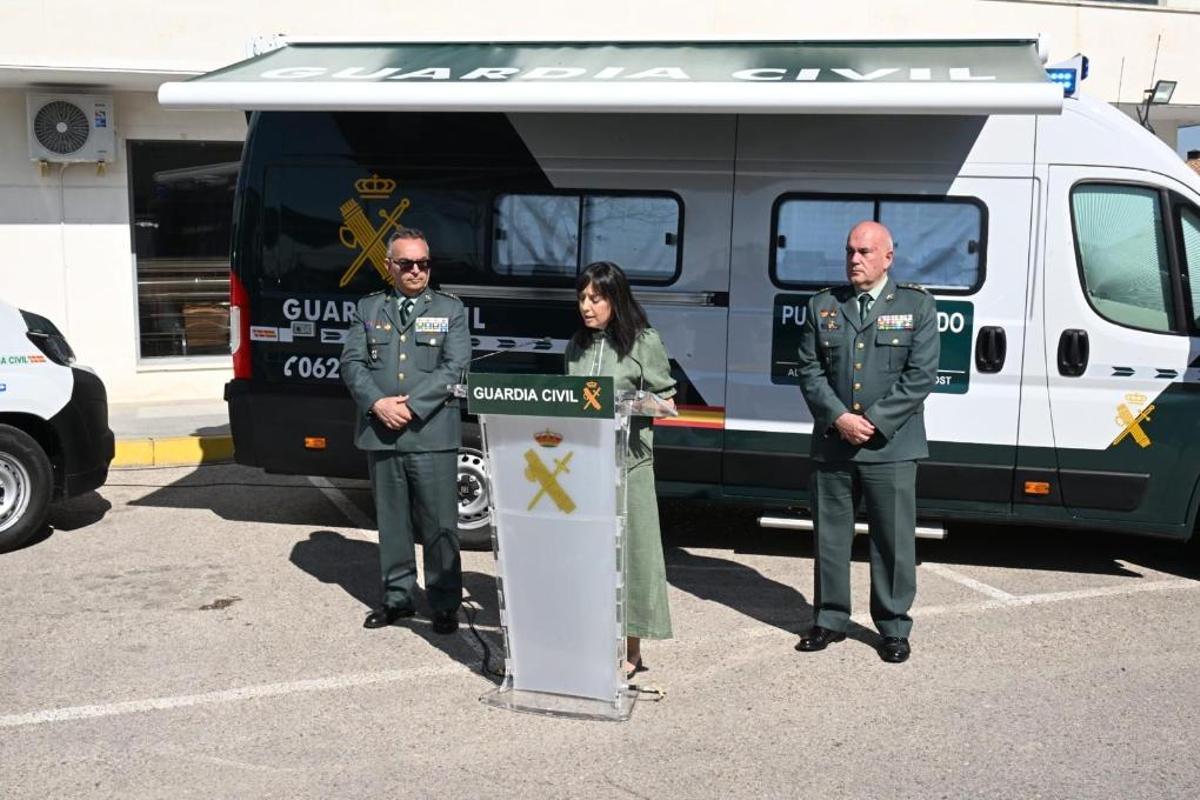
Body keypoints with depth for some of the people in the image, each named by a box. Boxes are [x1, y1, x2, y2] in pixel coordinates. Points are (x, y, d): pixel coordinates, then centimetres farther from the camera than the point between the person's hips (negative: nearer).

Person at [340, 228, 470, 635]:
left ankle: (445, 603, 11)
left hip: (432, 435, -2)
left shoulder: (450, 309, 5)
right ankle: (397, 597, 24)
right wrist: (377, 403, -12)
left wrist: (412, 406, -13)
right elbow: (352, 362, 5)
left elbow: (454, 366, -4)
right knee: (391, 521, 12)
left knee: (439, 524, 1)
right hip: (380, 434, 3)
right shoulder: (368, 309, 12)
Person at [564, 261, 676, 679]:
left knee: (628, 547, -2)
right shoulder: (577, 345, 15)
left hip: (627, 460, -4)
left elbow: (666, 403, 1)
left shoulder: (645, 342, 0)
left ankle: (631, 650, 6)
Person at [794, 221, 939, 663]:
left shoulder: (917, 305, 3)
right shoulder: (822, 306, 10)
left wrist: (874, 422, -12)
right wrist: (839, 418, -9)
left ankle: (894, 627, 17)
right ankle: (830, 620, 24)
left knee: (894, 541, 3)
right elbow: (810, 372, 5)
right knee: (830, 536, 10)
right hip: (832, 444, 3)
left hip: (891, 446, -2)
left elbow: (921, 375, -4)